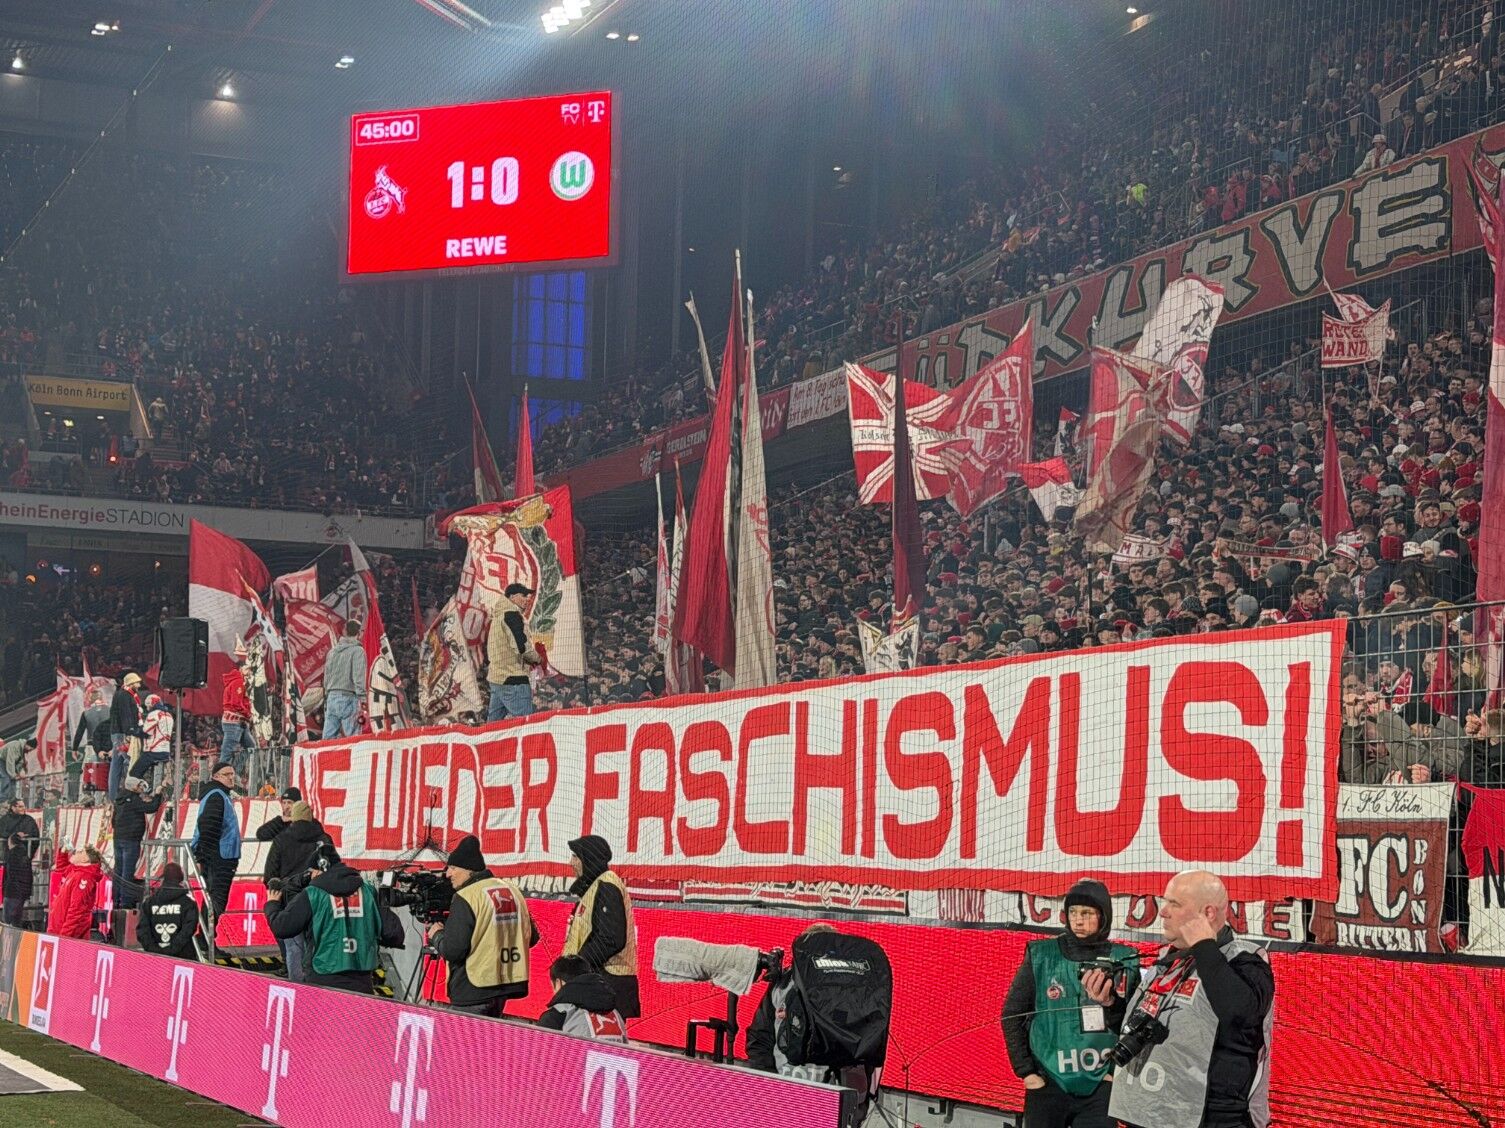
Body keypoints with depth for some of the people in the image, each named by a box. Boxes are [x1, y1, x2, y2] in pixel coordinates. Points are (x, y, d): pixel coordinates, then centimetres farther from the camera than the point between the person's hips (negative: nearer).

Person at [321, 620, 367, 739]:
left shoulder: (332, 651, 16)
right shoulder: (358, 651, -5)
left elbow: (326, 679, 18)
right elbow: (359, 679, -12)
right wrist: (362, 703, -14)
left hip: (331, 698, 6)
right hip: (348, 698, -6)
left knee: (328, 739, 4)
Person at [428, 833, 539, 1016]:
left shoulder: (465, 898, -14)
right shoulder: (513, 891, 9)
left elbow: (452, 951, -18)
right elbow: (531, 937, 15)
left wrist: (436, 935, 2)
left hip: (473, 991, -8)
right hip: (506, 986, 8)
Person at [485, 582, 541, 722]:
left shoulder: (497, 616, 21)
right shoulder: (512, 615, -9)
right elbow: (522, 646, -18)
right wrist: (536, 659, -3)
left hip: (495, 678, 10)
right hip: (513, 679, -10)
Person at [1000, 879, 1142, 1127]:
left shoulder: (1123, 961, 1)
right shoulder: (1041, 956, -2)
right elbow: (1012, 1015, 4)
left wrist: (1110, 1004, -19)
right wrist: (1026, 1071, 0)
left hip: (1100, 1088, 0)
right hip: (1047, 1084, 0)